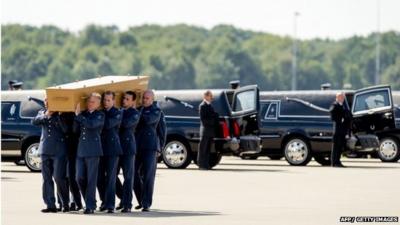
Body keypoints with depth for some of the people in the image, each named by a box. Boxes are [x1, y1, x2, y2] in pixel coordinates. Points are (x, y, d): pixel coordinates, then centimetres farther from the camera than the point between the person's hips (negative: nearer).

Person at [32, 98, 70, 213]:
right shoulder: (42, 113, 14)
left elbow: (65, 129, -10)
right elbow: (34, 121, -3)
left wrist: (59, 116, -17)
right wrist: (46, 115, -17)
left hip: (59, 151, -5)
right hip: (45, 149, 5)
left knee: (59, 178, -8)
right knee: (47, 179, 3)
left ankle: (65, 203, 5)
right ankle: (50, 205, 6)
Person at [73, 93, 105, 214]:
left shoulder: (100, 115, 0)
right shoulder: (83, 114, 15)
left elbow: (91, 124, -19)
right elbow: (75, 129, 9)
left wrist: (78, 115, -13)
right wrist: (76, 116, -5)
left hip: (93, 151, -5)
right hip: (81, 150, 5)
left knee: (91, 179, -4)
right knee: (79, 178, 3)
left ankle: (90, 206, -1)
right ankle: (88, 201, 19)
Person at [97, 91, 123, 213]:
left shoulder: (117, 113, -1)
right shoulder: (100, 112, 12)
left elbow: (109, 124, -18)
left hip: (112, 149, -4)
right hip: (100, 148, 4)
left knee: (110, 178, -6)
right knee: (99, 178, 6)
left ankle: (110, 205, -6)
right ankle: (105, 201, 22)